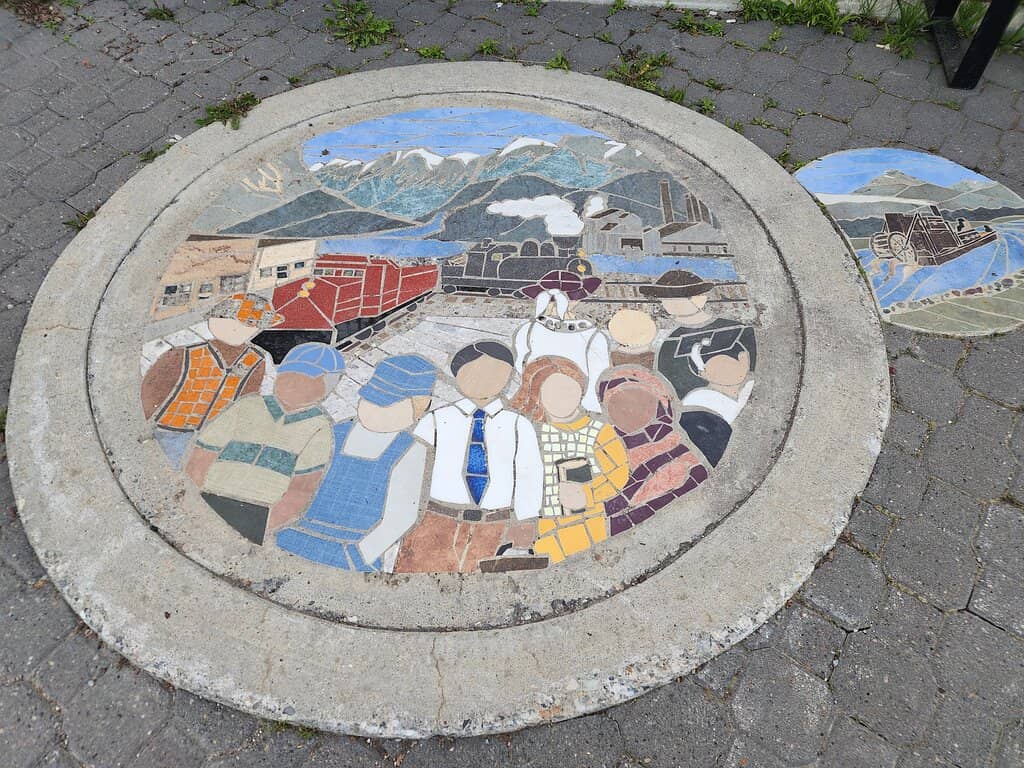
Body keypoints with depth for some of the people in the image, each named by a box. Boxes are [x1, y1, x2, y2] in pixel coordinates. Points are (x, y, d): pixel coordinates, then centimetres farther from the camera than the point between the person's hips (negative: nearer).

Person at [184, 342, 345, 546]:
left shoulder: (319, 428, 9)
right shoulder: (246, 407, 16)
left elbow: (301, 491, -2)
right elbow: (198, 465, 10)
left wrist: (258, 531, -15)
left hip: (262, 519, -1)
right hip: (208, 507, 2)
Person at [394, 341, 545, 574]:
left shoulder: (519, 426, 6)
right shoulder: (436, 422, 6)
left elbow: (528, 481, 0)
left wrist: (522, 545, -8)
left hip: (495, 536, 1)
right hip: (437, 529, 0)